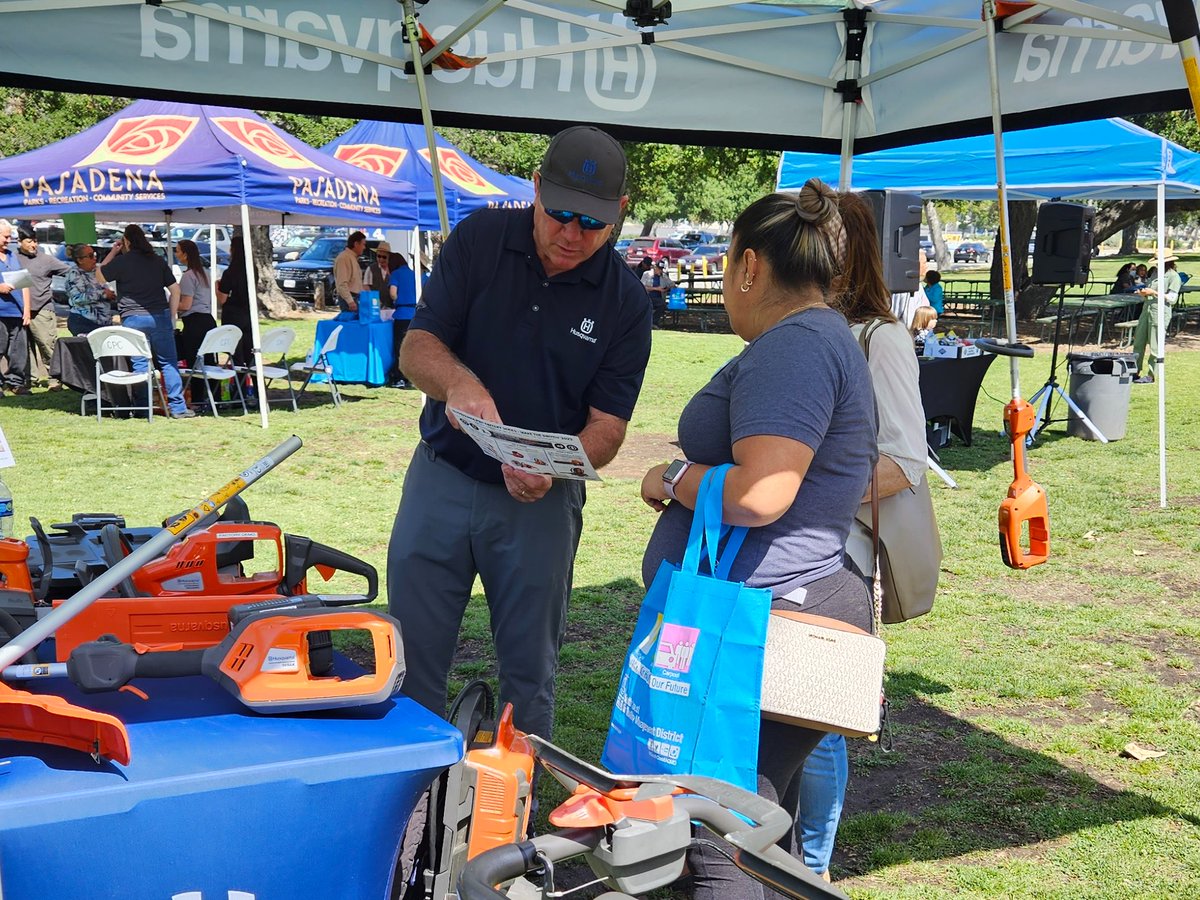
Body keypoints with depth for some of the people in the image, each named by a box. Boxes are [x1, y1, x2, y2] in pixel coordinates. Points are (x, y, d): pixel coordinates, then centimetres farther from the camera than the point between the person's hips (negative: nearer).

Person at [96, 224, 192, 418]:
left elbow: (99, 277, 12)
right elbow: (175, 289, 8)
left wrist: (112, 253, 16)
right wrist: (170, 315, 12)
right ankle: (178, 407, 3)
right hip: (159, 317, 2)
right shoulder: (158, 261, 9)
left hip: (133, 318, -2)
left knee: (139, 364, 2)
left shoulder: (121, 261, -1)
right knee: (168, 362, 5)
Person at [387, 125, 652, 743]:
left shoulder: (625, 301, -8)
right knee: (412, 657, 7)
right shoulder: (479, 240, -6)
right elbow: (416, 346, -9)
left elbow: (607, 425, -9)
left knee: (529, 671, 10)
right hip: (442, 477, 1)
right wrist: (457, 382, -33)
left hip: (541, 500, -1)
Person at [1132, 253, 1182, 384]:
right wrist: (1144, 293, 4)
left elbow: (1172, 298, -10)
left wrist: (1154, 293, -16)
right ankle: (1135, 372, 15)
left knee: (1155, 345, -4)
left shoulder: (1174, 276, -5)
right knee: (1138, 342, 8)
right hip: (1147, 309, 8)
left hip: (1160, 312, -8)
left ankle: (1151, 376, 1)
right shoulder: (1156, 273, 18)